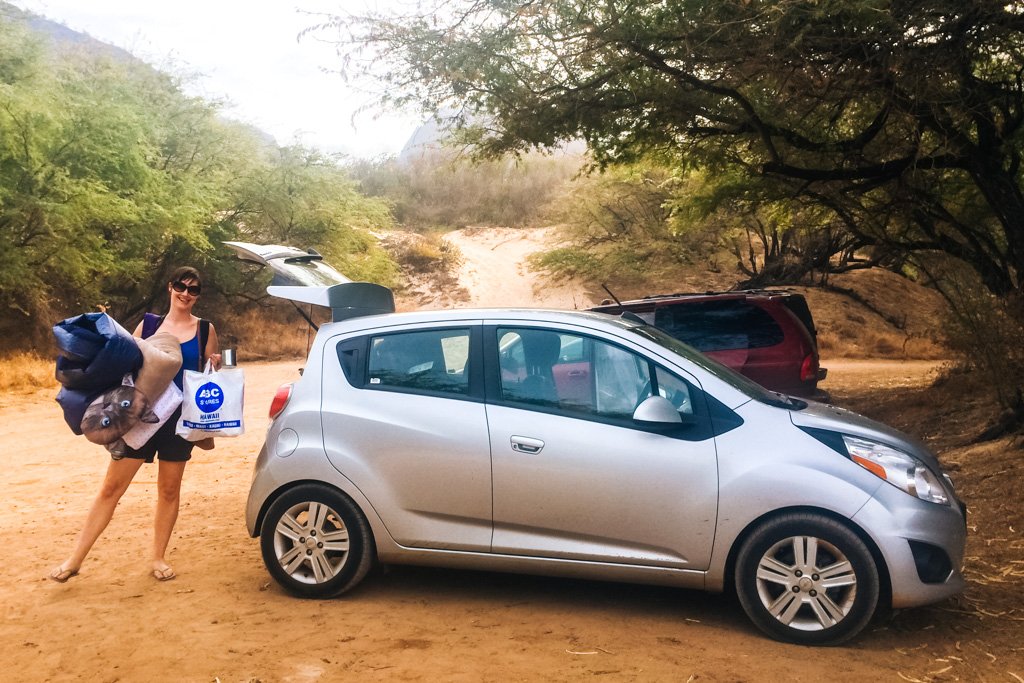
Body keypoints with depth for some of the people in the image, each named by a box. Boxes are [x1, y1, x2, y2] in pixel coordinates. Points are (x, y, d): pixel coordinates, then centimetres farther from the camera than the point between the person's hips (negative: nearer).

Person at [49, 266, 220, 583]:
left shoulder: (205, 330, 2)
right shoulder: (148, 324, 4)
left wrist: (215, 365, -14)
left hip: (180, 418, 0)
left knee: (169, 489, 10)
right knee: (111, 487, 3)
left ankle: (159, 558, 23)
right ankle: (75, 559, 10)